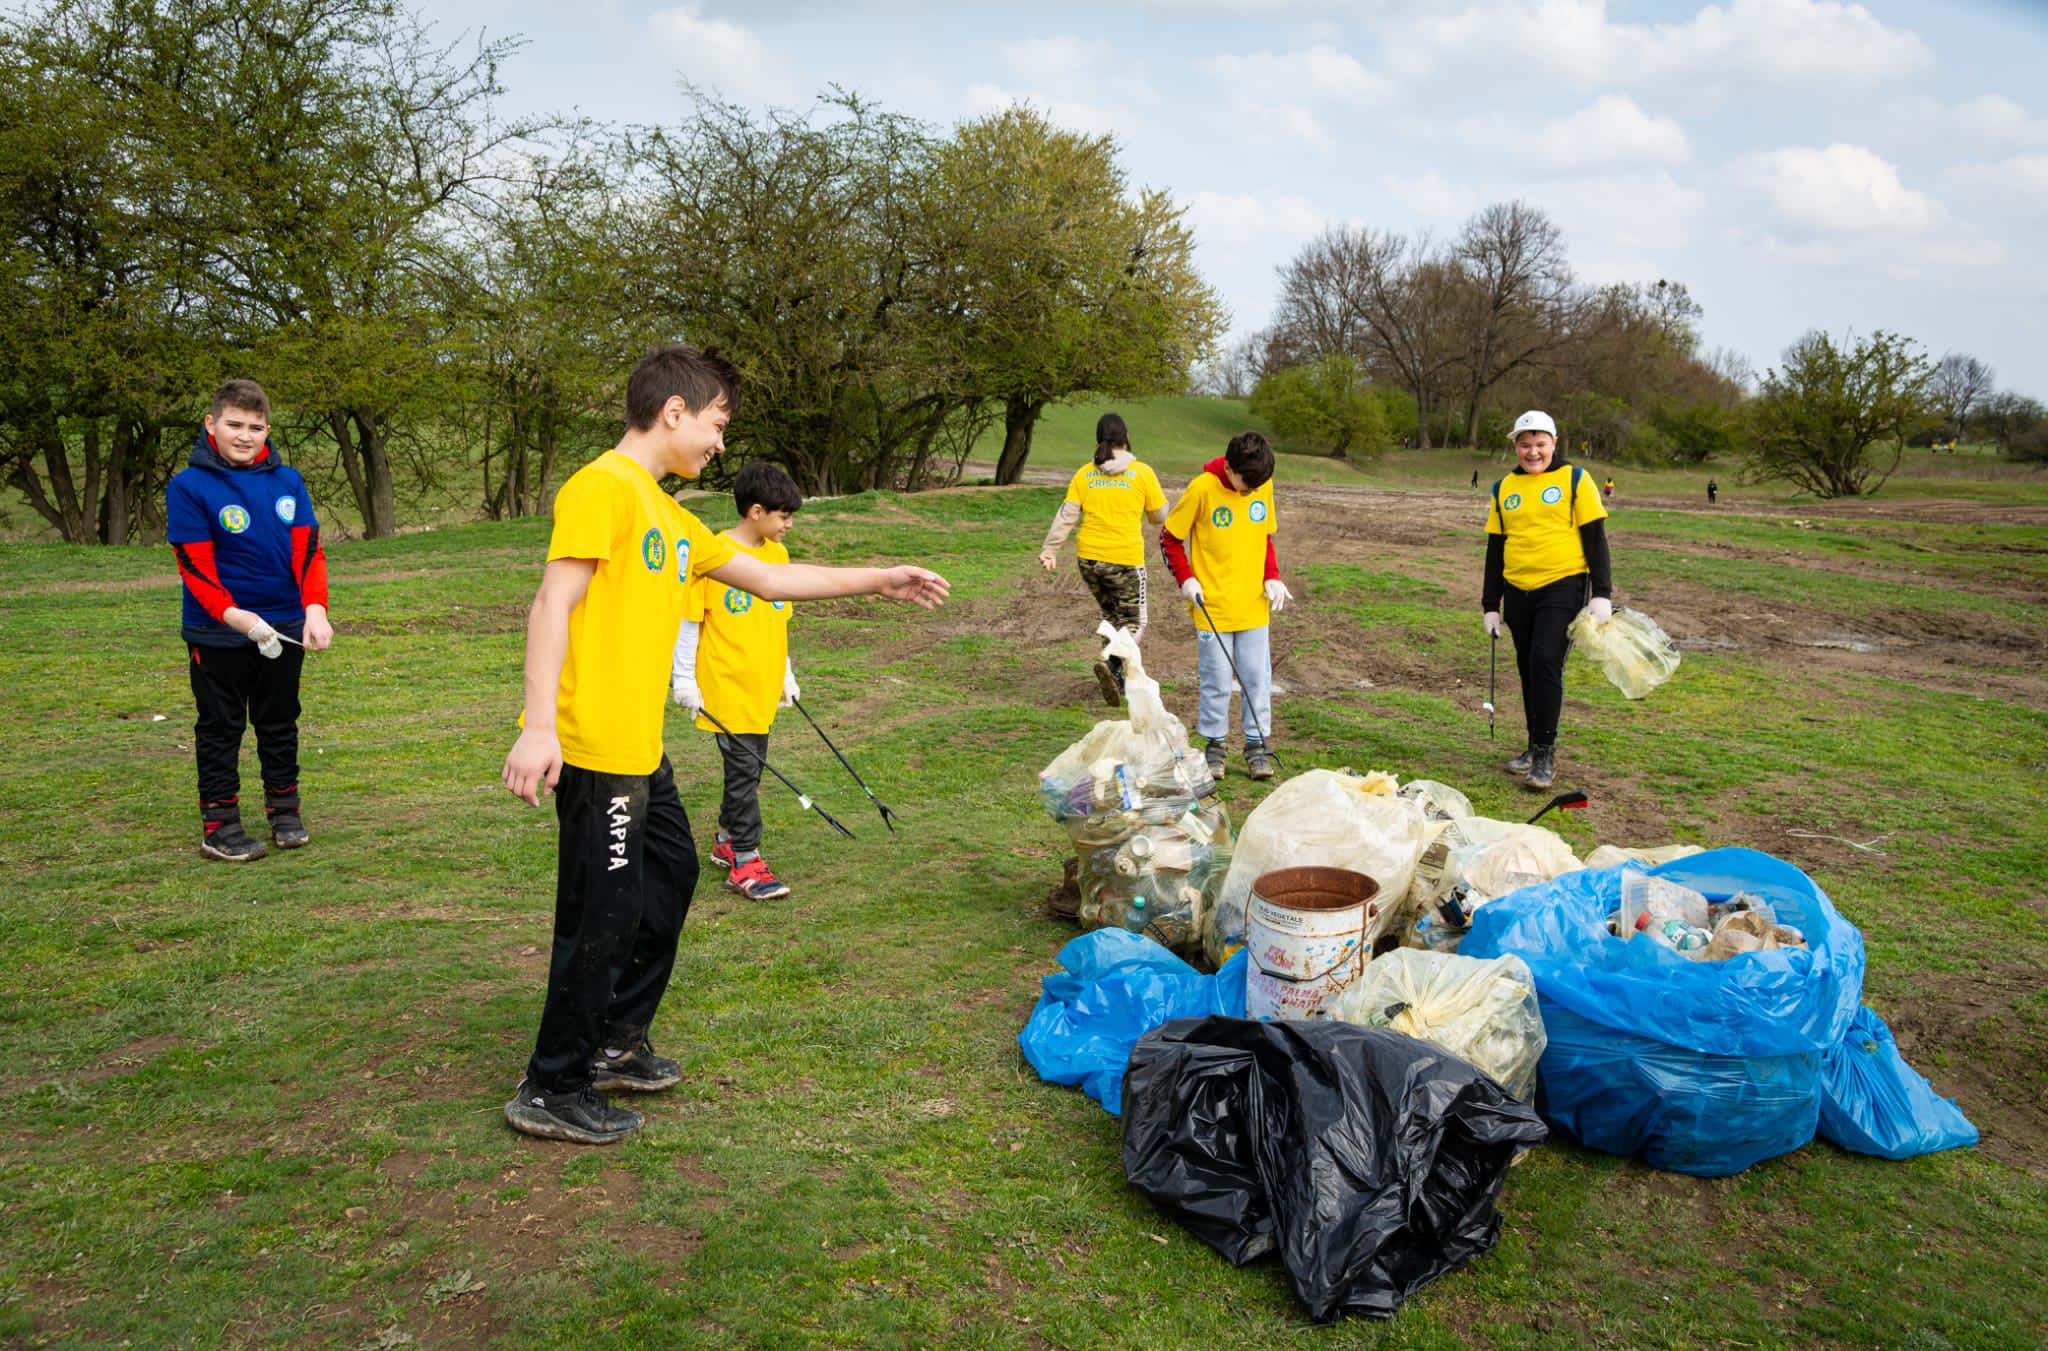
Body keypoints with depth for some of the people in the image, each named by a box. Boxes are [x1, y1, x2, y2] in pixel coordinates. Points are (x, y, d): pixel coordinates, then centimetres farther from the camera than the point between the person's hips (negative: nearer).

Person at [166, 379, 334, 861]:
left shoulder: (288, 481, 1)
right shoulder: (189, 486, -9)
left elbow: (308, 549, -2)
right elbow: (194, 564, -12)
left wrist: (315, 608, -16)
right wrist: (231, 614, -25)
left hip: (284, 629, 3)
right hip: (218, 634, -3)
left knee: (280, 723, 15)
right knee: (220, 728, 6)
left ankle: (284, 810, 28)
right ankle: (219, 825, 14)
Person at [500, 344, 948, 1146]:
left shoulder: (667, 514, 18)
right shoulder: (603, 487, -12)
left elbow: (765, 578, 22)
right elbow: (551, 605, -20)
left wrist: (878, 581, 22)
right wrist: (539, 726, -28)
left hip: (639, 748, 10)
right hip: (593, 746, -10)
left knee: (670, 873, 19)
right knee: (605, 913, -2)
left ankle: (616, 1043, 34)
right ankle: (553, 1092, 13)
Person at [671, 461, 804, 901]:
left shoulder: (777, 554, 8)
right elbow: (687, 620, -8)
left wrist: (786, 675, 20)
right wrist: (684, 680, -9)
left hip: (763, 685, 6)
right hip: (727, 687, -6)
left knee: (749, 767, 14)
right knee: (744, 769, -3)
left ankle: (727, 839, 31)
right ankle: (745, 860, 7)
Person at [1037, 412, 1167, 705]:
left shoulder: (1084, 474, 2)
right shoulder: (1142, 472, -5)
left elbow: (1066, 515, -4)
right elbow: (1160, 516, 2)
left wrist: (1049, 550, -2)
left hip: (1090, 559, 4)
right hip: (1126, 559, -4)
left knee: (1111, 616, 22)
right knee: (1133, 622, 6)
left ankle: (1117, 680, 24)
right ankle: (1112, 665, -22)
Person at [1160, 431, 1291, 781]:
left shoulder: (1264, 486, 1)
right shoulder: (1202, 489, -12)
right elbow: (1169, 537, -3)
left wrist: (1272, 577, 1)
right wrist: (1185, 579, -11)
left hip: (1255, 606, 3)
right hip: (1212, 607, -3)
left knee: (1258, 678, 6)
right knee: (1217, 682, 3)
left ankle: (1257, 744, 18)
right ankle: (1214, 746, 17)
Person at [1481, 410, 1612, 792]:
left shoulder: (1574, 480, 0)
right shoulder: (1504, 489, 11)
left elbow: (1595, 537, -1)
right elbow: (1495, 548, 14)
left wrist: (1602, 594, -8)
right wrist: (1491, 605, 11)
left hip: (1563, 587, -4)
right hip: (1518, 591, 5)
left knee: (1546, 662, -16)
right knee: (1528, 669, 10)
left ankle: (1545, 754, -7)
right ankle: (1535, 747, 22)